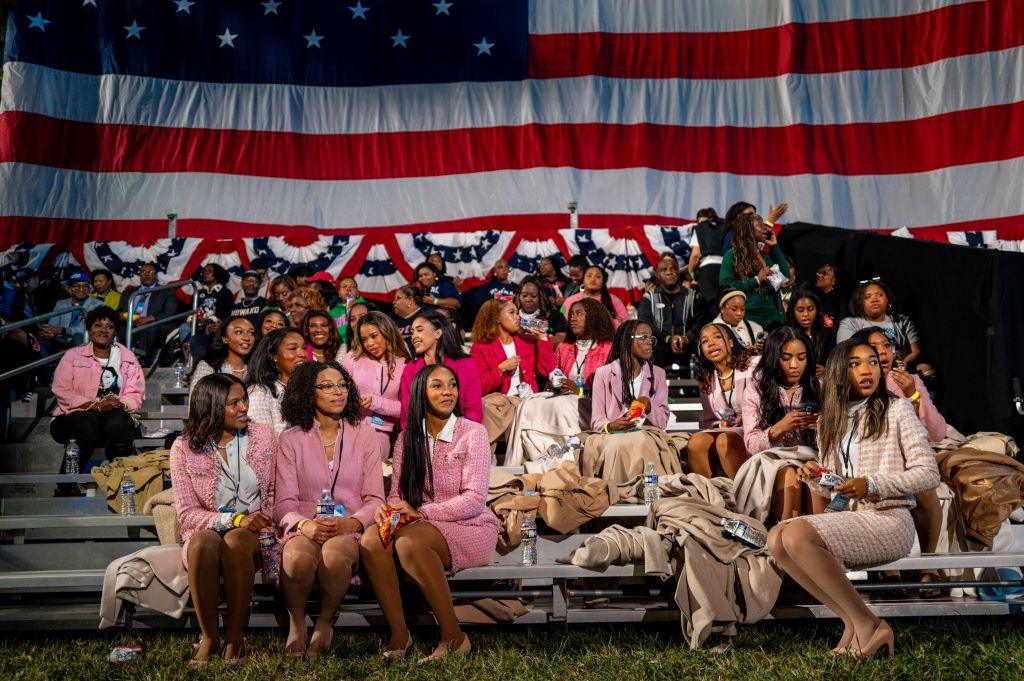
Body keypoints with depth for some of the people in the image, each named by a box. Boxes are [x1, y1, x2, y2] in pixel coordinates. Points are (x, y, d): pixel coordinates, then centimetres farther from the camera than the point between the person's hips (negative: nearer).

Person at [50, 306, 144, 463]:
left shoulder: (127, 357, 16)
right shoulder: (73, 355, 12)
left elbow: (136, 394, 7)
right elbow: (62, 391, -1)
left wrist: (120, 404, -17)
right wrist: (94, 405, -15)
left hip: (115, 413, 1)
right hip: (77, 414, -1)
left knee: (119, 422, -33)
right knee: (87, 426, -35)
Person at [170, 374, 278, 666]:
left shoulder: (263, 437, 5)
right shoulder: (184, 448, -2)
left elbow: (274, 491, 11)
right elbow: (187, 514, -6)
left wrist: (265, 521, -10)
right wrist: (235, 520, -21)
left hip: (253, 533, 0)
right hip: (206, 530, 0)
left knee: (235, 542, -35)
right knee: (203, 542, -36)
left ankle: (235, 636, -22)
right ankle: (209, 636, -21)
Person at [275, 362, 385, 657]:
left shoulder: (365, 436, 11)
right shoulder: (291, 439, 10)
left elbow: (375, 499, 6)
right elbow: (284, 501, 2)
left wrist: (352, 523, -16)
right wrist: (304, 524, -20)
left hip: (351, 528, 0)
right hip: (306, 528, 0)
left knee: (334, 554, -36)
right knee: (298, 558, -36)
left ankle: (326, 622, -8)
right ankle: (296, 624, -8)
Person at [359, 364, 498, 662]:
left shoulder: (472, 432, -4)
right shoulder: (407, 439, 11)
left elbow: (475, 499, -12)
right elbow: (397, 493, 9)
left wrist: (421, 513, -20)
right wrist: (388, 509, -16)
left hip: (471, 527, -4)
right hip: (421, 527, 5)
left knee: (408, 542, -34)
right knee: (371, 539, -25)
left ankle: (453, 637, -23)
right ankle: (399, 634, -17)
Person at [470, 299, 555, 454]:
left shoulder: (528, 341, 19)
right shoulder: (480, 348, 8)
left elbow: (546, 370, 4)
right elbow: (480, 387, -1)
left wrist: (542, 338, 2)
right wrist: (501, 369, -12)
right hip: (501, 401, -2)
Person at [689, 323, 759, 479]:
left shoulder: (752, 366, -2)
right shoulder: (707, 380, 15)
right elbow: (708, 421, 15)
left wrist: (742, 422, -21)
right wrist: (719, 425, -8)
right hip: (723, 430, 4)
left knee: (725, 441, -34)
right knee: (696, 442, -25)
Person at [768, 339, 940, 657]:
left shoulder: (897, 410, 2)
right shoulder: (830, 421, 17)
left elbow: (929, 473, -5)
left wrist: (872, 485, -17)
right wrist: (815, 478, -2)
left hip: (888, 520, -6)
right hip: (848, 516, 6)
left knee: (798, 535, -30)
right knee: (777, 538, -20)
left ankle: (867, 623, -15)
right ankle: (852, 621, -12)